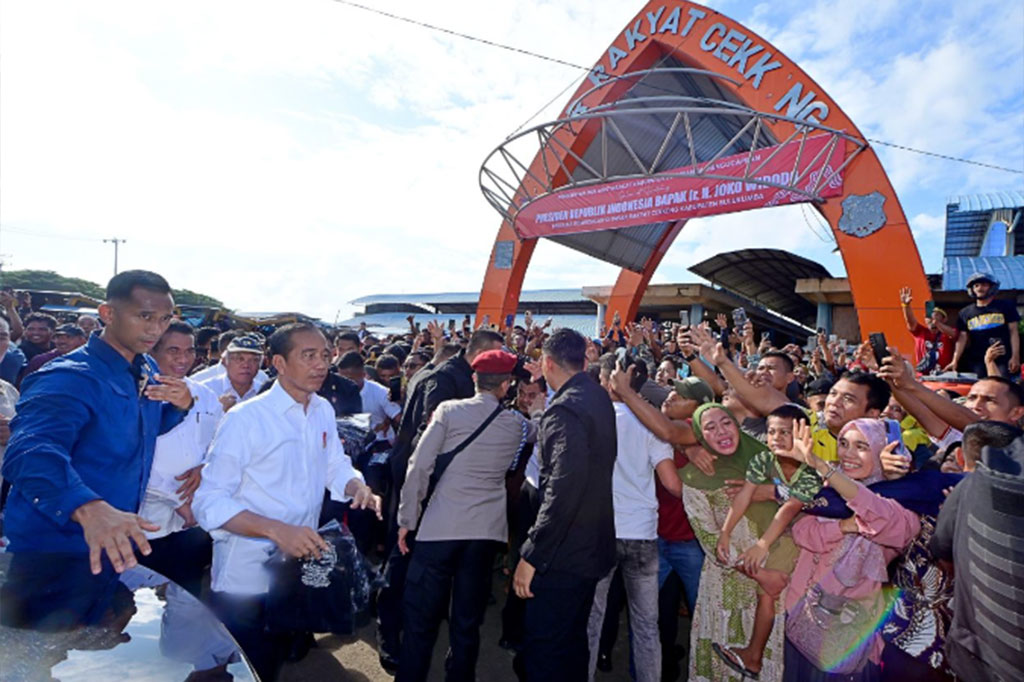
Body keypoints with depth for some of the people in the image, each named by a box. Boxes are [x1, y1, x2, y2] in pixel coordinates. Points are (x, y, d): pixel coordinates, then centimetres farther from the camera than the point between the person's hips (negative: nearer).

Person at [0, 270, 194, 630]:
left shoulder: (147, 371, 2)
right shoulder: (68, 378, -23)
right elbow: (33, 454, -39)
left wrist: (182, 404, -8)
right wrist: (89, 509, -58)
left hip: (108, 551, 8)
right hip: (55, 560, -8)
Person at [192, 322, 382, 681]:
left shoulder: (323, 411, 1)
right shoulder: (244, 418, -20)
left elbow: (336, 466, 10)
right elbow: (208, 503, -21)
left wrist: (358, 487, -13)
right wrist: (276, 529, -35)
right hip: (246, 580, -6)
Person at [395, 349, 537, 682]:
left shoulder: (449, 411, -4)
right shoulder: (517, 424, 4)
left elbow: (419, 467, -6)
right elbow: (542, 431, 29)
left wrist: (406, 519, 2)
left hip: (440, 528, -2)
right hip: (487, 530, 3)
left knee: (420, 621, 9)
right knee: (467, 623, 15)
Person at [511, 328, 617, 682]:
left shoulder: (565, 409, -23)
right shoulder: (599, 398, 6)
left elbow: (564, 489, -31)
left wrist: (532, 554, -25)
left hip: (563, 555, -9)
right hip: (592, 547, 9)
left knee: (544, 651, 5)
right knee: (573, 642, 23)